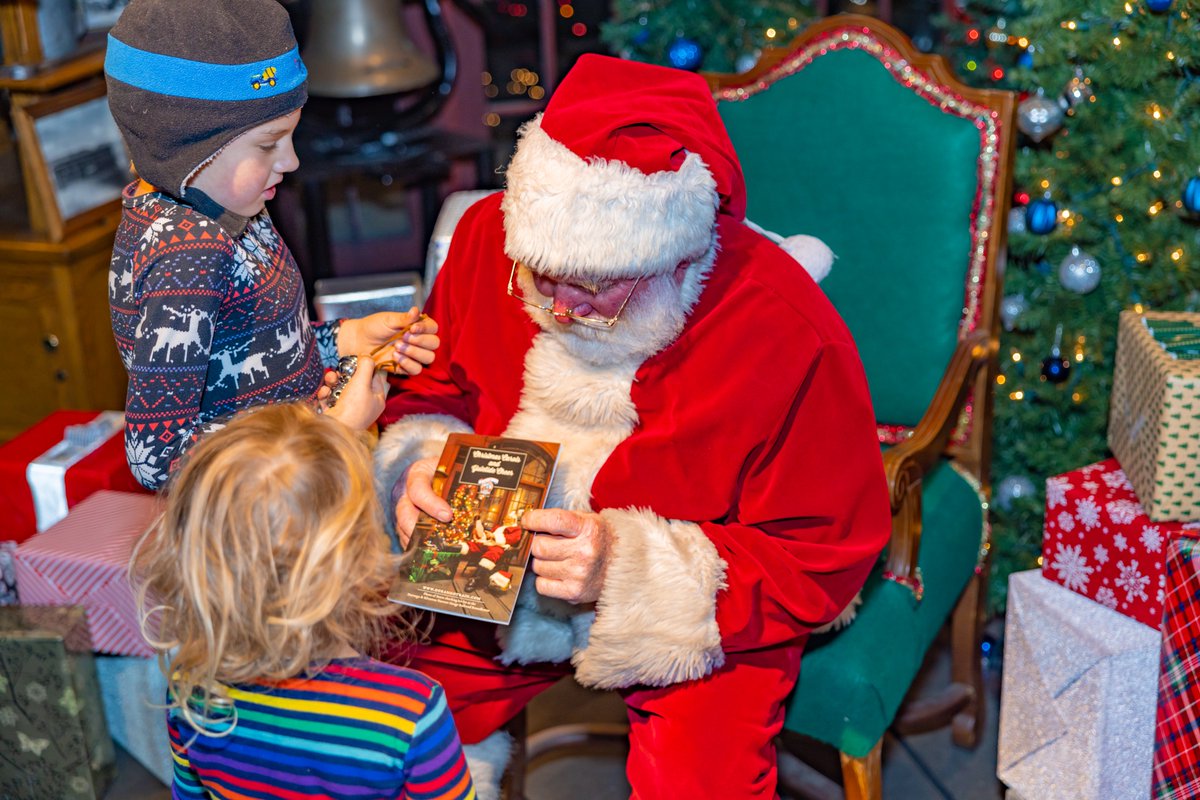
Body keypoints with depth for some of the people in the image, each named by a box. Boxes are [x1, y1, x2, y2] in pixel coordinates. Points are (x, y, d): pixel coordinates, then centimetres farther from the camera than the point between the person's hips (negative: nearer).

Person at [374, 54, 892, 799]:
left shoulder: (790, 340, -26)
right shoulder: (492, 235, -13)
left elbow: (824, 559, -18)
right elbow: (430, 387, 6)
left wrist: (636, 571, -29)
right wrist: (421, 464, -17)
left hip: (706, 617, -3)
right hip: (503, 580, 4)